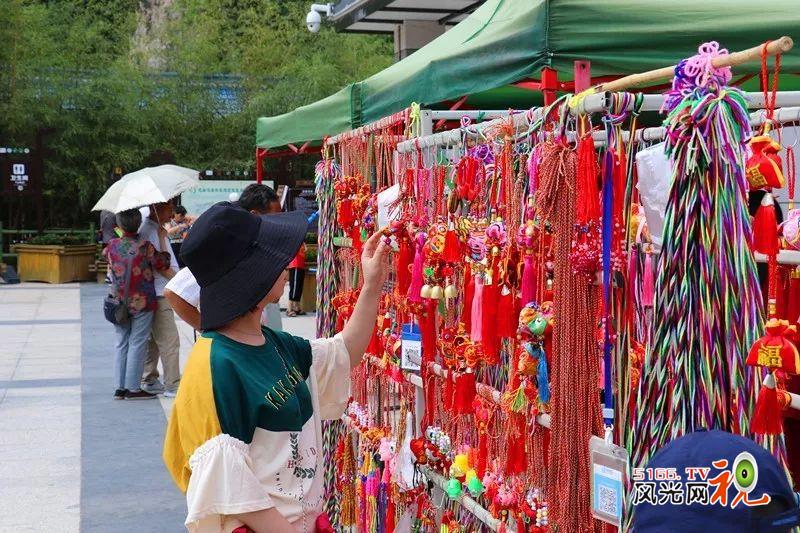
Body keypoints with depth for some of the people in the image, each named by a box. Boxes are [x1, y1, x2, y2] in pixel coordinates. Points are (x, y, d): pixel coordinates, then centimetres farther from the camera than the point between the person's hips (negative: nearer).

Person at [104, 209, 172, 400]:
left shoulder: (112, 245, -2)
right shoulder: (145, 247, -14)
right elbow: (163, 264, -5)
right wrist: (162, 238, 5)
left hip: (119, 303, 4)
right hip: (141, 303, -4)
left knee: (121, 344, 12)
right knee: (137, 344, 2)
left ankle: (120, 387, 13)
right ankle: (133, 388, 3)